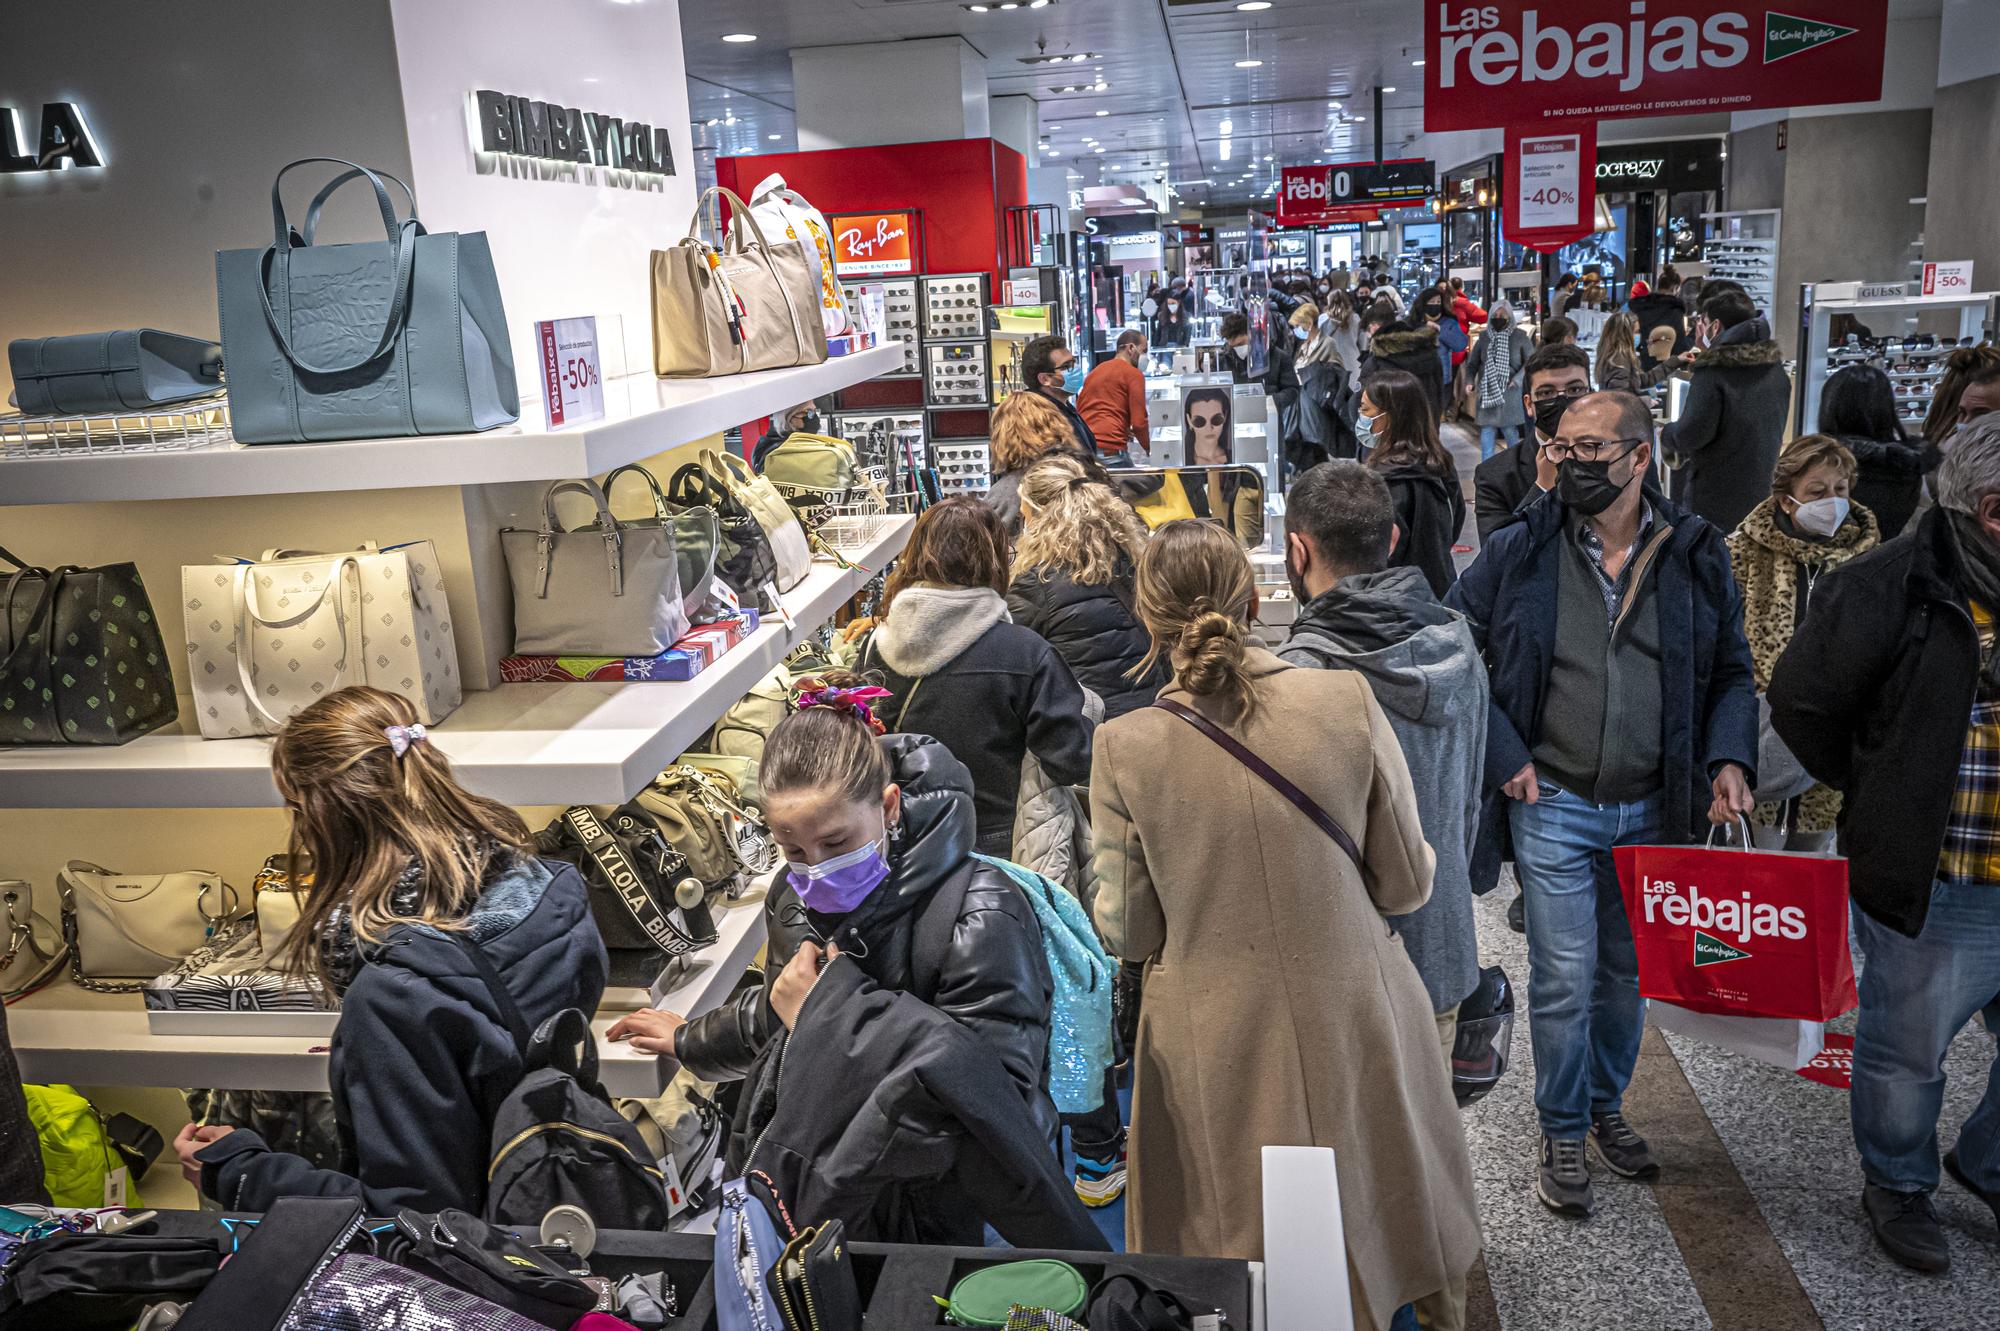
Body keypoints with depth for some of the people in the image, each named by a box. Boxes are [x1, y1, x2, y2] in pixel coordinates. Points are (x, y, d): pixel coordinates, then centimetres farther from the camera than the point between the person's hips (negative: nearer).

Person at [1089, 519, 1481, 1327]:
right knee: (1378, 1233, 27)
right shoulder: (1349, 702, -13)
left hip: (1219, 1046, -1)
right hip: (1353, 1025, 1)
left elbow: (1128, 934, -7)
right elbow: (1406, 886, -5)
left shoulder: (1125, 749, -16)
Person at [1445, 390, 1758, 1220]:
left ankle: (1607, 1109, 38)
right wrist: (1503, 755, -9)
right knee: (1564, 979, 0)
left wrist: (1729, 757, -7)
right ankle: (1563, 1134, 20)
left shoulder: (1695, 555, 0)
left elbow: (1731, 673, 10)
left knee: (1629, 971, 17)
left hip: (1653, 810, 3)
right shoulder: (1521, 550, -6)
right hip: (1554, 804, -2)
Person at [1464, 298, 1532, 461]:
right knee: (1487, 429, 3)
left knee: (1510, 430, -2)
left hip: (1509, 393, -3)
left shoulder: (1519, 337, -2)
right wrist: (1469, 382, -5)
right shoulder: (1484, 337, 6)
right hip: (1487, 393, 3)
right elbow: (1472, 363, 11)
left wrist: (1518, 379, -14)